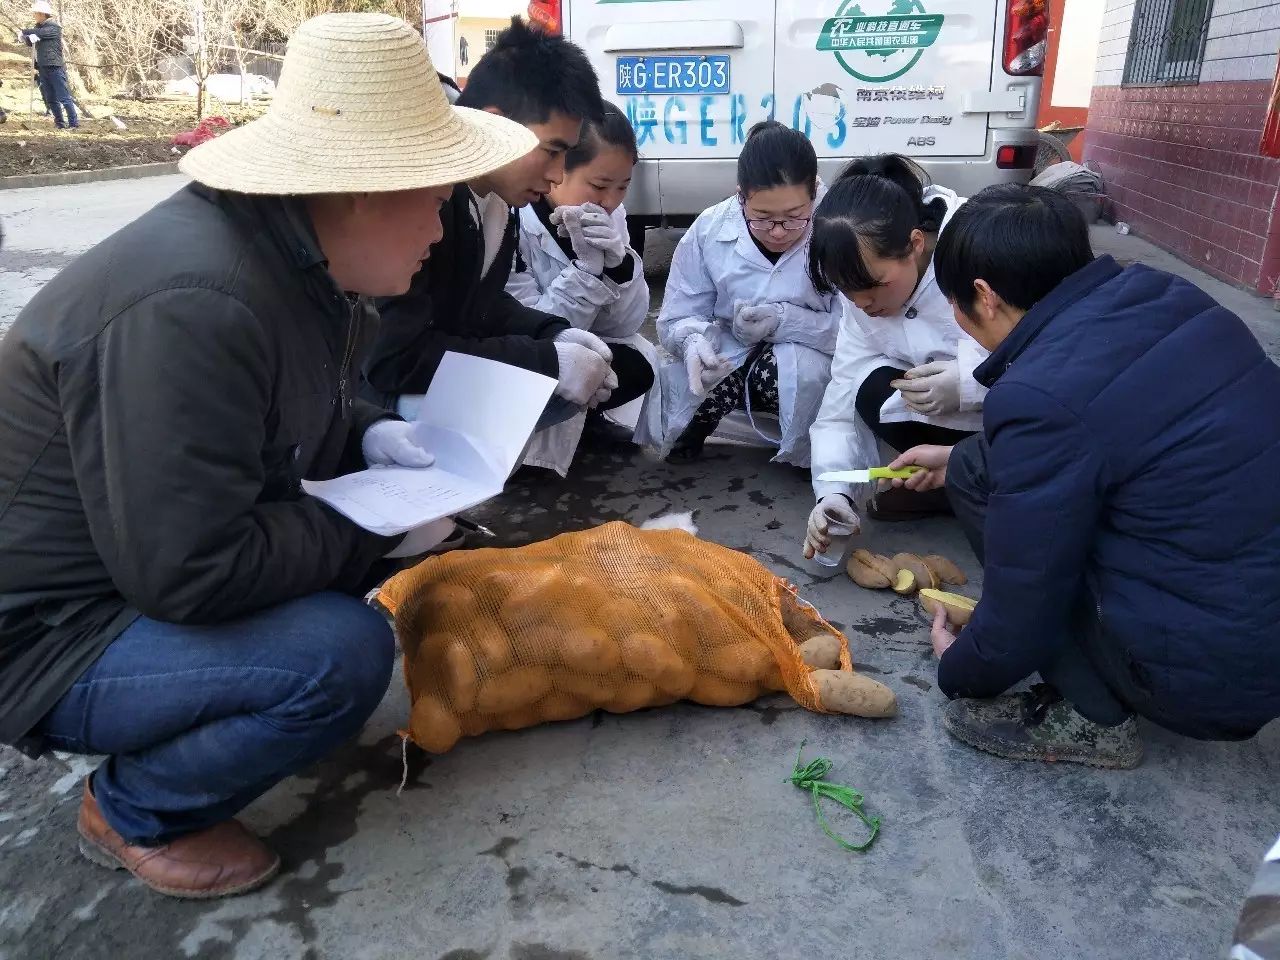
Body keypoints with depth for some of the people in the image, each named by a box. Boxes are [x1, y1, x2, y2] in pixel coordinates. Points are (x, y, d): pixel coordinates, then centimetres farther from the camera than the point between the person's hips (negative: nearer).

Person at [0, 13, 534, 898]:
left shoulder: (291, 249, -2)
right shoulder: (194, 308, -32)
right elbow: (189, 574, -32)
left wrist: (369, 435, -4)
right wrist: (369, 536, -20)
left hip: (156, 560, 9)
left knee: (361, 536, 5)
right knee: (342, 655, -26)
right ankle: (134, 812, 3)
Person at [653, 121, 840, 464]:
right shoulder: (709, 229, -13)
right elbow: (675, 320, -9)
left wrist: (784, 320, -35)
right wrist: (694, 342, -34)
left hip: (807, 363, -1)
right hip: (729, 358, 2)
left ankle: (805, 447, -2)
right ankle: (690, 430, 9)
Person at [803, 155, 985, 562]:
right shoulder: (864, 298, -10)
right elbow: (843, 406, -10)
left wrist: (971, 383, -37)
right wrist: (834, 492, -24)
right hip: (959, 421, 5)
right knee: (875, 394, -23)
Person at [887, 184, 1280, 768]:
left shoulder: (1042, 395, -24)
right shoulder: (1164, 297, 0)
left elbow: (1024, 605, -14)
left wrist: (960, 670, 8)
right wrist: (959, 456, 28)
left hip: (1213, 674, -8)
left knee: (982, 480, -4)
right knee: (990, 464, 11)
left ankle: (1091, 717, 4)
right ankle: (1100, 690, 14)